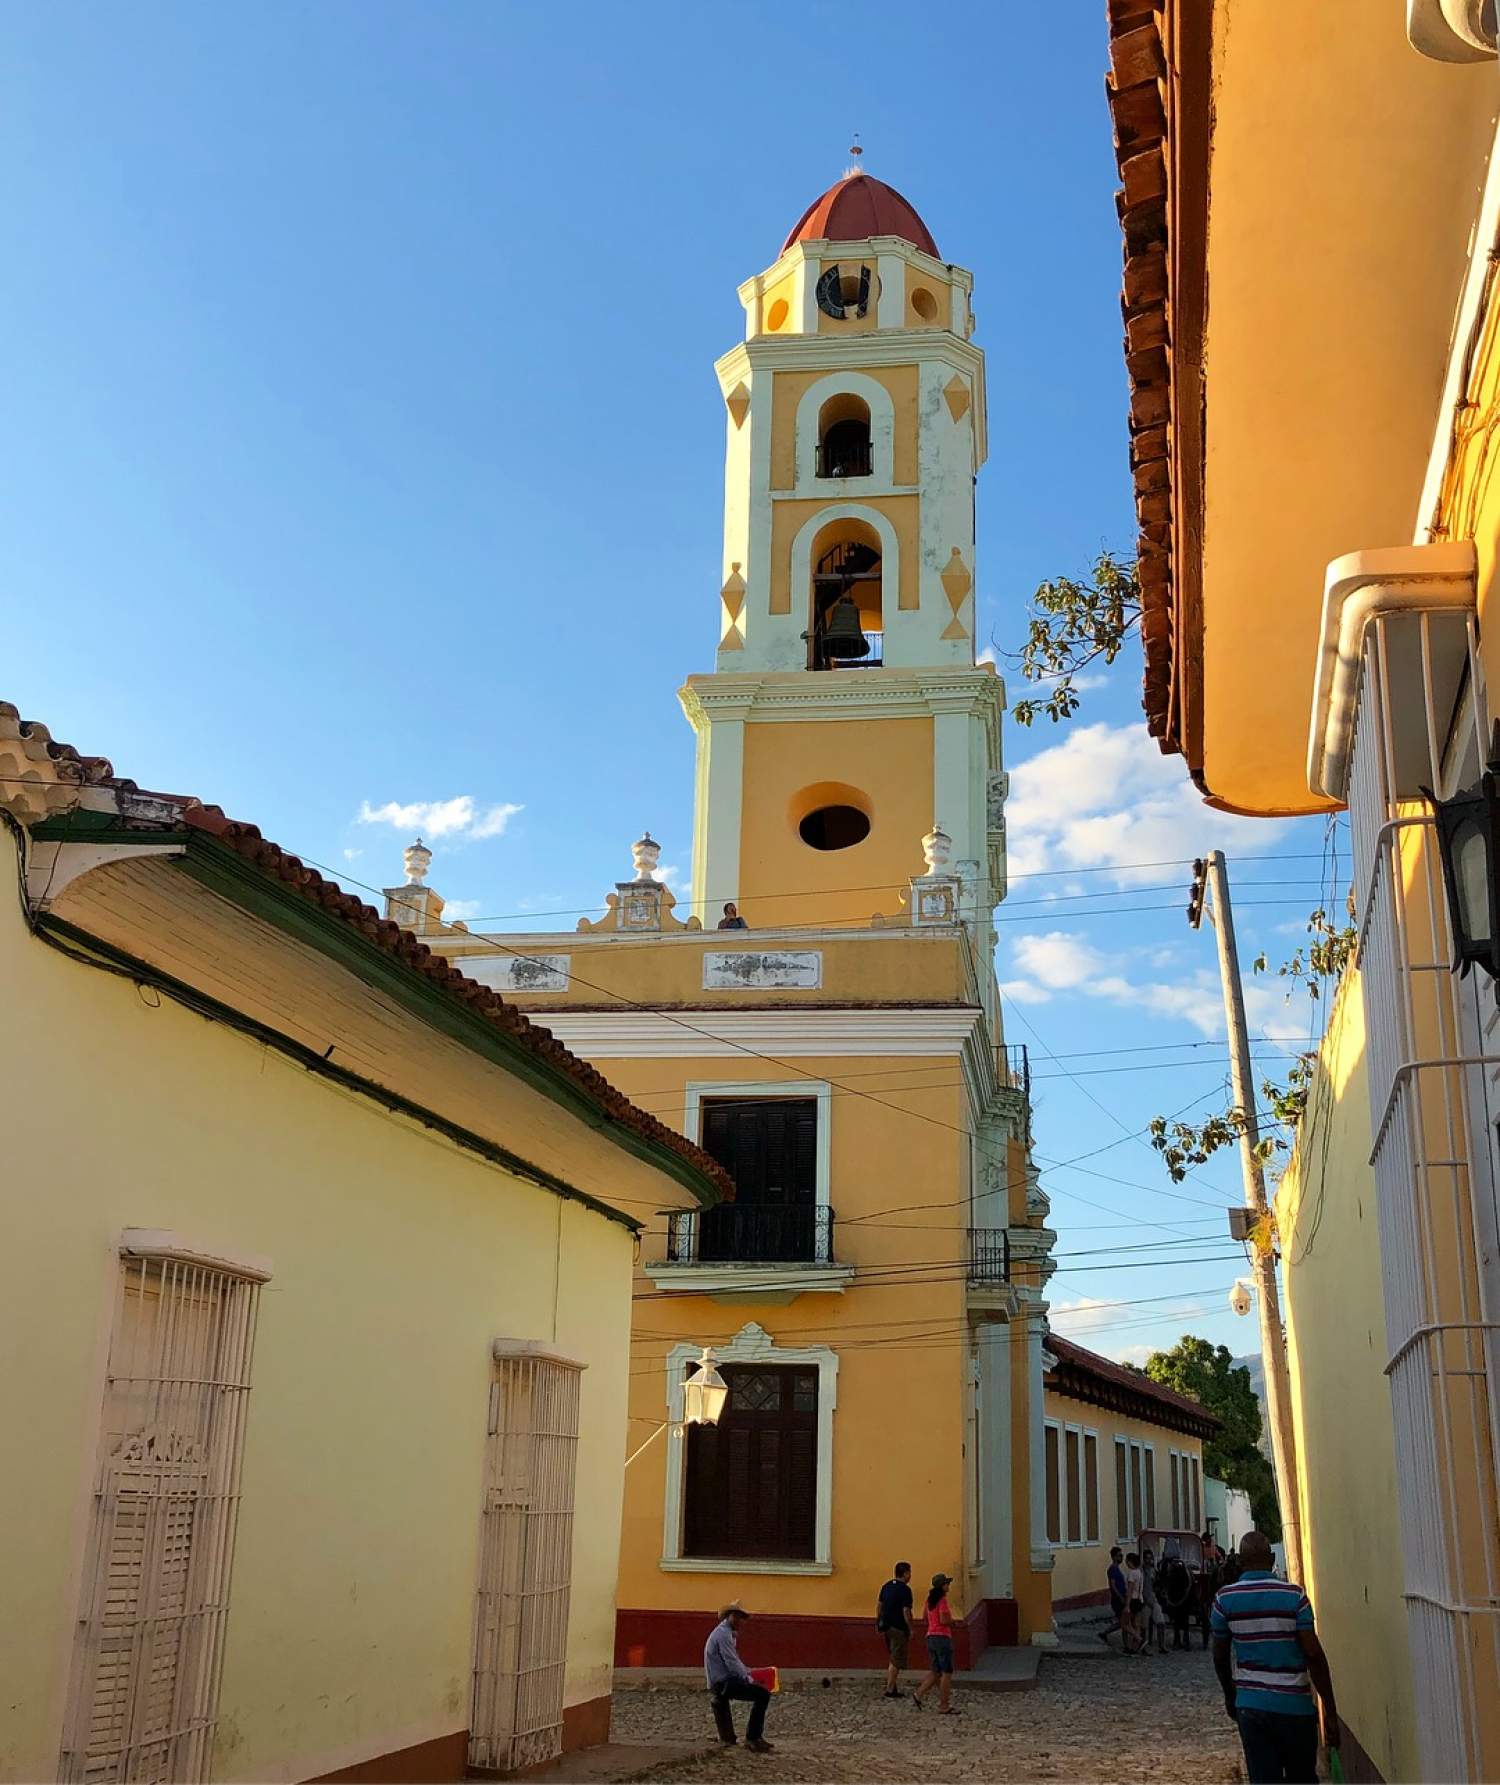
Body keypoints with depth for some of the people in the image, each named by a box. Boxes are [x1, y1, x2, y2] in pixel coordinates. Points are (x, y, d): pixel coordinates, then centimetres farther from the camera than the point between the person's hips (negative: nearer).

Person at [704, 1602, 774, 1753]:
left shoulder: (728, 1633, 16)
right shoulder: (723, 1634, -17)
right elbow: (732, 1663, -20)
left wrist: (748, 1673, 11)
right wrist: (749, 1679, -11)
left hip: (722, 1681, 10)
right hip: (723, 1683, -10)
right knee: (763, 1694, -17)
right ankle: (752, 1738, -11)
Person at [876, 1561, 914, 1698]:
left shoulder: (886, 1586, 9)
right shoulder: (905, 1589, -15)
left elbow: (880, 1606, 14)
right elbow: (906, 1612, -18)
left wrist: (878, 1623, 21)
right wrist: (911, 1630, -9)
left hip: (886, 1625, 8)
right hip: (898, 1628, -8)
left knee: (893, 1657, 20)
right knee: (897, 1661, 0)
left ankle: (892, 1684, 21)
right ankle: (889, 1690, 1)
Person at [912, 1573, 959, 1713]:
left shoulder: (930, 1599, 10)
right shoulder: (942, 1600, -15)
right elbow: (944, 1620, -23)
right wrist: (952, 1621, -2)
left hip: (931, 1637, 8)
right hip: (942, 1637, -8)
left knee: (935, 1672, 17)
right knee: (947, 1673, 0)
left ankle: (918, 1695, 9)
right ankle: (944, 1706, 3)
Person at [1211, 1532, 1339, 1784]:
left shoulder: (1224, 1598, -1)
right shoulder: (1294, 1595, -6)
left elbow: (1220, 1656, 8)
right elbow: (1314, 1654, -10)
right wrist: (1330, 1711, -5)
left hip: (1251, 1706, 1)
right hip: (1295, 1706, -1)